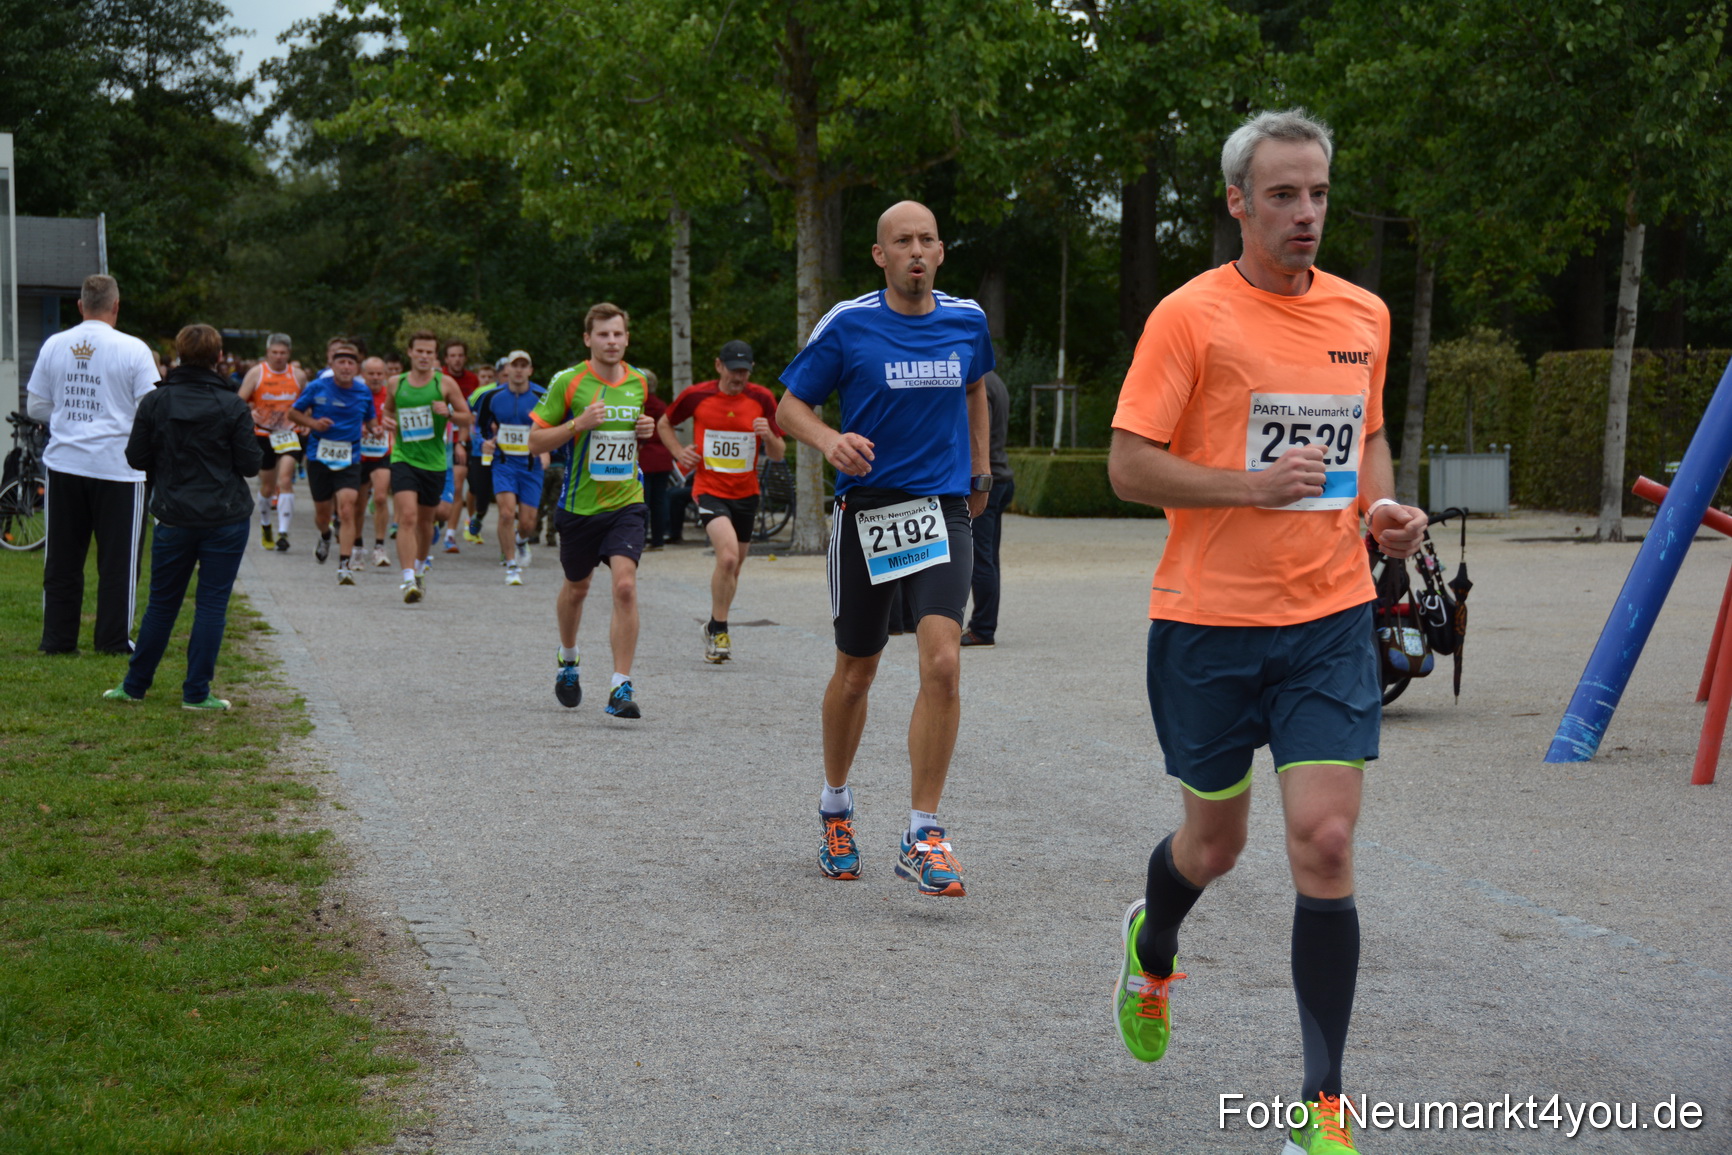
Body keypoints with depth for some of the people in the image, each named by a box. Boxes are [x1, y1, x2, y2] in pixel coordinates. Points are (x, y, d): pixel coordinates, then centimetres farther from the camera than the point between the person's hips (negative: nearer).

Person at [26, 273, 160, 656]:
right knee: (118, 559, 5)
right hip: (117, 467, -4)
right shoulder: (133, 349, -9)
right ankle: (114, 640, 8)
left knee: (62, 558, 10)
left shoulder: (54, 345, 3)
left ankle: (57, 638, 14)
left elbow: (36, 406, 9)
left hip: (64, 463, 4)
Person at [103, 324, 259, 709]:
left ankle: (135, 685, 20)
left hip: (174, 517, 2)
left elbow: (136, 458, 1)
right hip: (226, 519, -2)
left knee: (162, 603, 13)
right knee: (212, 604, 2)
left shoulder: (154, 403, -2)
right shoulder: (232, 406, -7)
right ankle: (196, 693, 3)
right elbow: (250, 464, -7)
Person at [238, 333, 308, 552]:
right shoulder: (256, 373, -1)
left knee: (285, 480, -18)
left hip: (289, 434, 0)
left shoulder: (298, 376, 4)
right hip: (264, 435, 0)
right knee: (267, 487, 10)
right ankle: (265, 525, 36)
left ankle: (283, 532, -19)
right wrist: (249, 413, -23)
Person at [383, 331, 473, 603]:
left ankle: (420, 569, 41)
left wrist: (449, 413, -16)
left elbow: (468, 419, 4)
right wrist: (387, 421, 0)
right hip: (403, 458, -1)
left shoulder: (445, 384, 0)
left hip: (434, 462, 1)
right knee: (407, 517, -18)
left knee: (425, 521, 15)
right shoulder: (395, 384, 4)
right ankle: (408, 579, -24)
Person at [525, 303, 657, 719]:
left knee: (625, 586, -17)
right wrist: (578, 424, -19)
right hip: (579, 504, -1)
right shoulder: (567, 382, -8)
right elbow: (536, 442, -5)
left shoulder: (638, 382, 4)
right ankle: (567, 657, 47)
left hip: (626, 503, 1)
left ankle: (621, 688, -15)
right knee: (577, 588, 17)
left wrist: (646, 429, 1)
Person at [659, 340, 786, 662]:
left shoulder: (762, 399, -1)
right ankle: (720, 631, -10)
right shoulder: (696, 396, -5)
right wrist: (679, 452, -3)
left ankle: (714, 628, 34)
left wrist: (768, 436, -19)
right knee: (728, 556, -24)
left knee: (733, 565, 13)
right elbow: (664, 423, 13)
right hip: (709, 488, -4)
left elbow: (778, 455, 3)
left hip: (746, 493, 4)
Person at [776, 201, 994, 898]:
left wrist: (979, 472, 27)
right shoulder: (848, 325, -4)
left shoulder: (966, 320, 5)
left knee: (942, 663, -17)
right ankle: (835, 804, 35)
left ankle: (923, 836, -10)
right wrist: (830, 440, -19)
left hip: (942, 512, 1)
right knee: (855, 673, 10)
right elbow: (790, 406, 1)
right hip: (866, 511, -1)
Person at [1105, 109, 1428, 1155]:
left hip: (1330, 618, 3)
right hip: (1209, 619, -3)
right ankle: (1153, 947, 49)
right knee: (1215, 842, 12)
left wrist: (1384, 502, 2)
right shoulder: (1192, 315, -8)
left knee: (1325, 844, -9)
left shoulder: (1365, 315, 7)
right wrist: (1254, 484, -21)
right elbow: (1128, 465, -10)